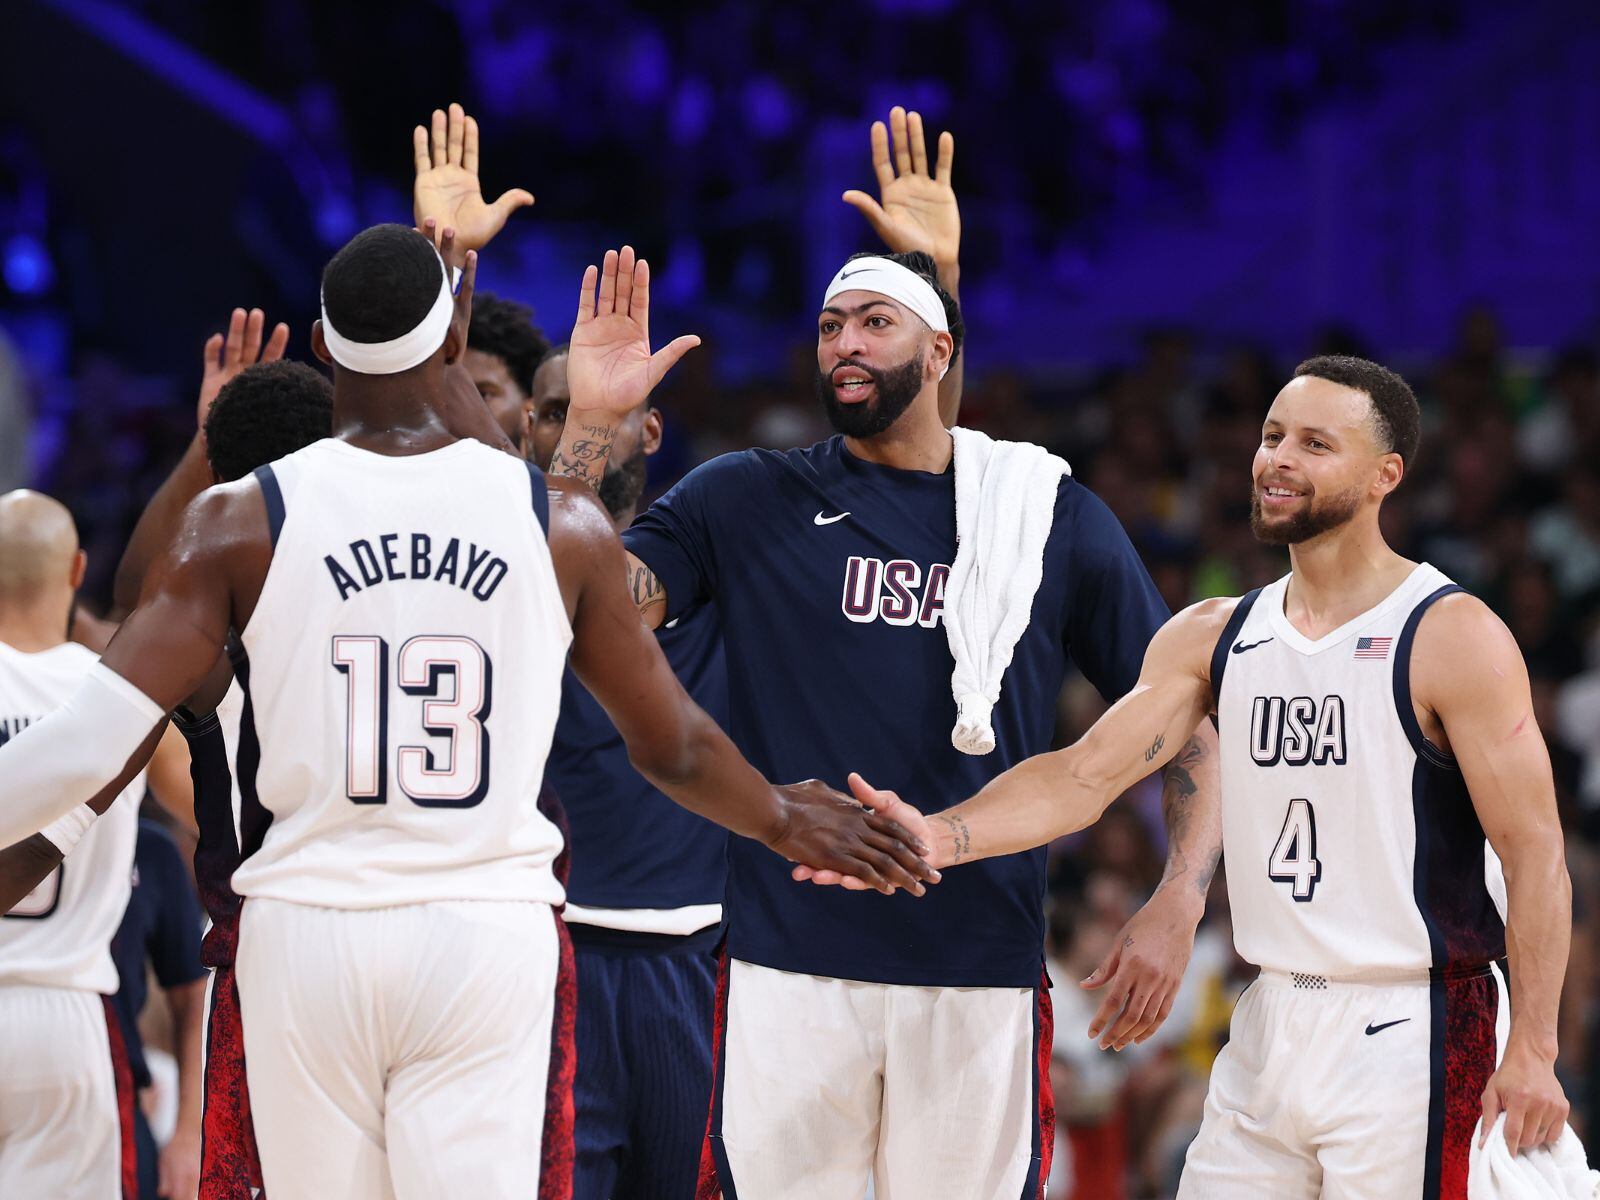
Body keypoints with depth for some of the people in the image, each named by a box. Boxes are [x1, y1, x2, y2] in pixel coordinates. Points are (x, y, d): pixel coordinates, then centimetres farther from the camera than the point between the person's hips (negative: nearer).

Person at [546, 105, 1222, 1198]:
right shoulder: (746, 501, 8)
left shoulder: (1054, 518, 8)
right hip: (790, 968, 0)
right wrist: (594, 424, -12)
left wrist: (1180, 903, -4)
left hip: (982, 973, 1)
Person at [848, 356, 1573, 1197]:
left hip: (1411, 1034, -6)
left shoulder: (1451, 637, -9)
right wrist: (939, 836, -16)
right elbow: (1086, 775, 1)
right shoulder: (1213, 638, 9)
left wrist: (1531, 1052, -18)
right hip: (1272, 1026, 6)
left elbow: (1536, 853, -12)